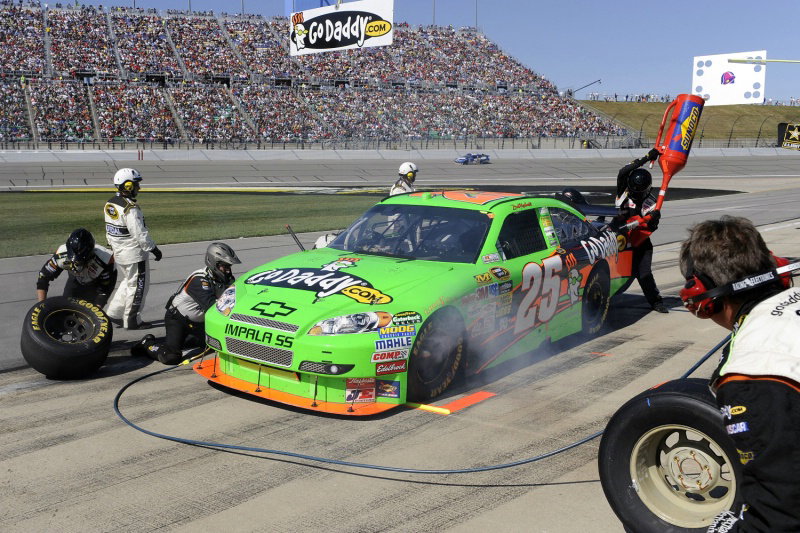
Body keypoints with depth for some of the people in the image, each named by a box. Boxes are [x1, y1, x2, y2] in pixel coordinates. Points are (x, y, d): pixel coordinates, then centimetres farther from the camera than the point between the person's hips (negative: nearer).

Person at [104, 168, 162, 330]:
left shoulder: (110, 204, 6)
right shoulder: (130, 208, -22)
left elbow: (109, 229, 14)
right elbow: (140, 234, -23)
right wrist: (153, 249, -14)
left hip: (118, 252, 9)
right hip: (134, 253, -9)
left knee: (128, 282, 23)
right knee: (137, 286, 3)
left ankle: (113, 313, 23)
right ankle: (132, 321, 11)